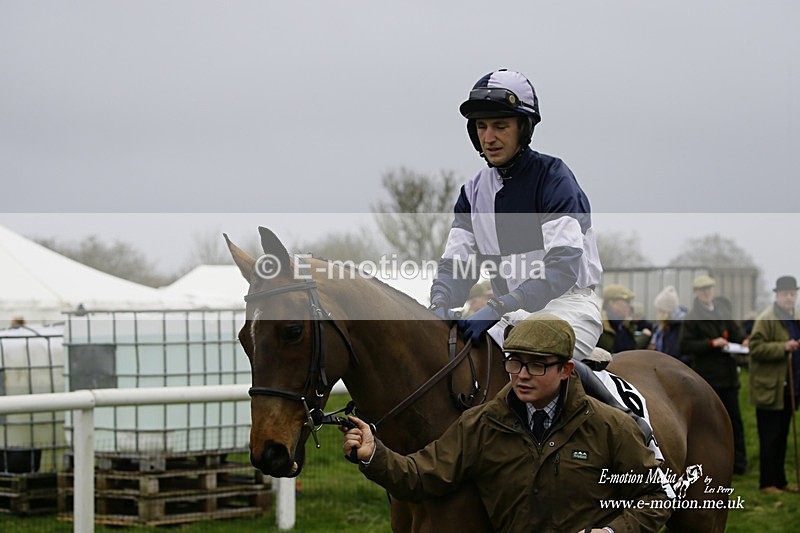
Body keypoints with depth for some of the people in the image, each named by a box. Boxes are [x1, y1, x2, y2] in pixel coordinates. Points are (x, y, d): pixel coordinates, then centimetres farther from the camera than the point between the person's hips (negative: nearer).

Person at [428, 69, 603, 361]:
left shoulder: (553, 177, -13)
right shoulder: (474, 191, 8)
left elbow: (564, 266, -25)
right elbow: (456, 263, 4)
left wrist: (497, 308, -34)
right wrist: (439, 304, -20)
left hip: (569, 302, -7)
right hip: (515, 314, 7)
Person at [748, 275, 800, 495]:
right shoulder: (765, 320, -11)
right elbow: (756, 348, -19)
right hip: (769, 390, -8)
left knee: (782, 437, 13)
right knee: (770, 439, -3)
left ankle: (779, 480, 20)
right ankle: (767, 483, 3)